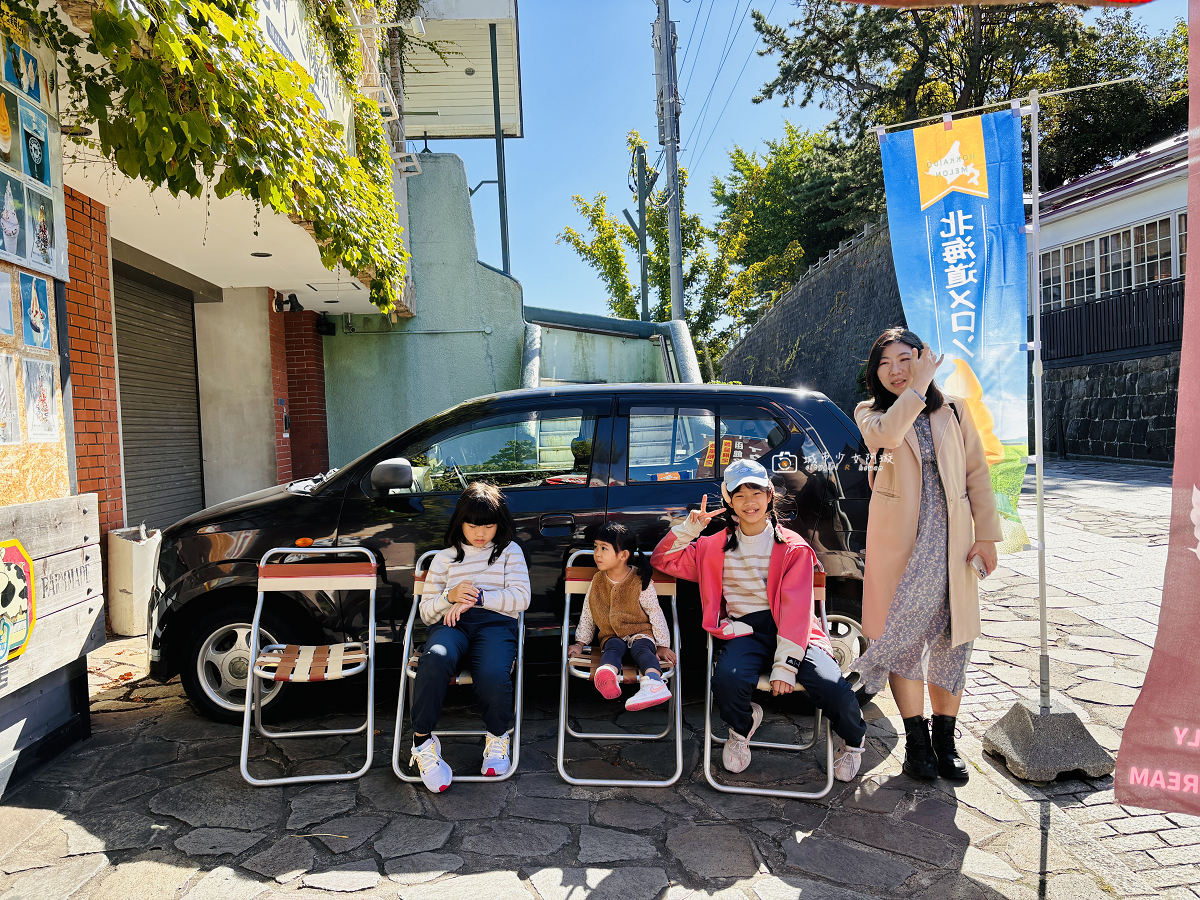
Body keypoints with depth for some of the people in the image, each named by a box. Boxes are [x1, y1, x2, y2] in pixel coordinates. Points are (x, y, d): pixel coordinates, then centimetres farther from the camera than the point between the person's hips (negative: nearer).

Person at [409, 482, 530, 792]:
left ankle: (498, 737, -2)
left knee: (493, 676, -35)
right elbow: (426, 612, 19)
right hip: (451, 624, 1)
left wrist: (478, 598, -6)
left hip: (496, 623, -1)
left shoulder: (510, 551, 18)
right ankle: (422, 743, -23)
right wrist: (449, 597, -3)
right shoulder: (445, 557, 22)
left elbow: (521, 597, 5)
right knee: (435, 660, -38)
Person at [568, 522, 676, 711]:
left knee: (641, 648, -34)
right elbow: (587, 614, 14)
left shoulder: (640, 582, -5)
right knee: (613, 648, -32)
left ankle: (653, 682, -62)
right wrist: (580, 643, 10)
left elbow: (655, 613, -2)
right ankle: (607, 674, -65)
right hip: (611, 635, 2)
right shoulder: (597, 582, 6)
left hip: (640, 632, -2)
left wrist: (663, 645, -4)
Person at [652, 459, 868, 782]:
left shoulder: (793, 547, 5)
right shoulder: (716, 548, 14)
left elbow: (796, 609, -5)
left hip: (790, 632, -1)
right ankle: (741, 728, 8)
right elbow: (662, 561, 18)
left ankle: (851, 740, 14)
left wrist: (784, 664, -17)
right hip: (744, 631, 1)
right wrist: (689, 528, 2)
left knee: (833, 687, -26)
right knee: (726, 680, -32)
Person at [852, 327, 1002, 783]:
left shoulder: (954, 411, 11)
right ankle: (916, 742, 14)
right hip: (900, 542, -2)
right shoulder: (871, 413, 5)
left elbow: (977, 474, 8)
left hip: (952, 541, 2)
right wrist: (919, 387, -14)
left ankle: (945, 741, 21)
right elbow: (886, 435, -20)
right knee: (904, 638, -1)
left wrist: (986, 534, 1)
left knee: (953, 639, 6)